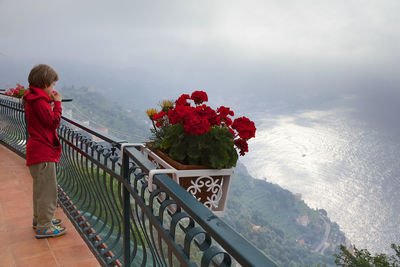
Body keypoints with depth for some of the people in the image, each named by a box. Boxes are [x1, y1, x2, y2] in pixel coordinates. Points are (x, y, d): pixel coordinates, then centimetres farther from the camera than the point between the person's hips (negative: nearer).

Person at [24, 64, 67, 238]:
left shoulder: (33, 99, 14)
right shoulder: (39, 100, -17)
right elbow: (54, 122, -18)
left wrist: (51, 103, 7)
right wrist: (57, 103, -11)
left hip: (37, 150, 11)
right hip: (44, 152, -11)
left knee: (41, 187, 21)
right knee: (47, 189, -4)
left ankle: (39, 219, 35)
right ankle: (44, 227, 4)